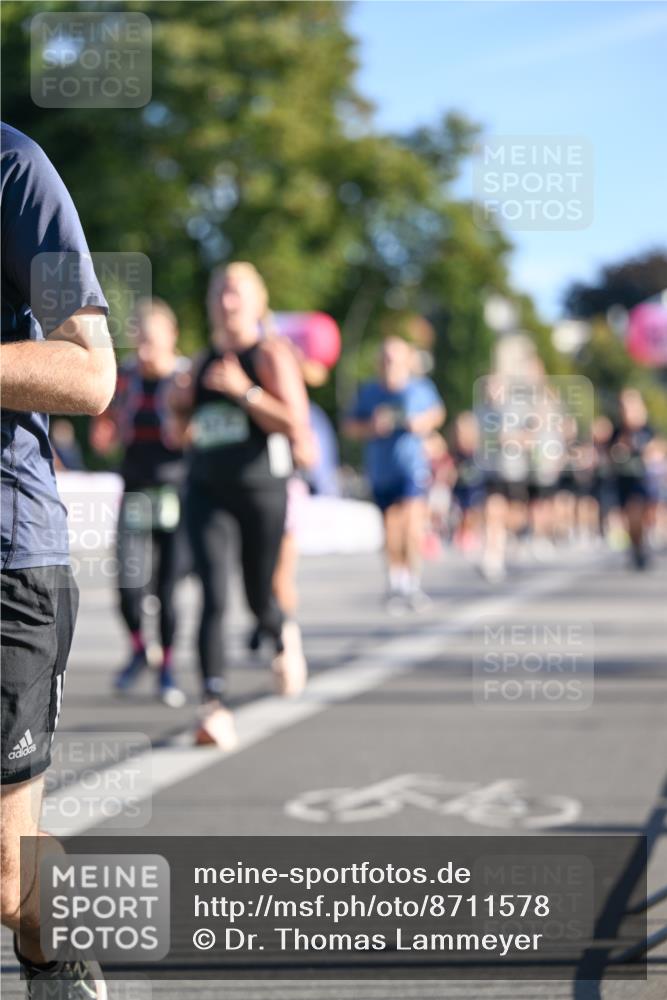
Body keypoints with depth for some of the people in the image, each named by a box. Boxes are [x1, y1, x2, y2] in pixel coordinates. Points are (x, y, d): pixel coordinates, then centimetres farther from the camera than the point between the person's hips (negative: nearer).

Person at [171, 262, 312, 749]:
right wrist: (179, 404, 7)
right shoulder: (205, 361, 14)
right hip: (206, 490, 4)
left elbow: (296, 426, -14)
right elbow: (184, 425, 29)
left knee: (259, 599, 9)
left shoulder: (272, 355, -3)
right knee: (213, 595, -12)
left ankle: (285, 636, 46)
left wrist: (244, 390, -20)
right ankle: (216, 705, -17)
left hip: (261, 490, -4)